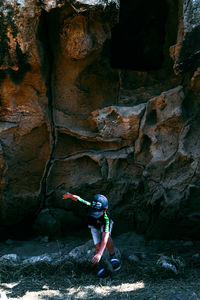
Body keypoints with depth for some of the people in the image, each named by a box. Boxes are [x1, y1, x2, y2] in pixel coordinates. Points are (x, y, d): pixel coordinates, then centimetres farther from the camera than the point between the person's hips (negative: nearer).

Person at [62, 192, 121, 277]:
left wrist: (99, 254, -62)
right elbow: (77, 198, -21)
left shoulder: (106, 218, -46)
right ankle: (100, 266, 10)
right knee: (97, 247, -14)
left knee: (107, 237, -34)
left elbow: (105, 238, -54)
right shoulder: (89, 206, -41)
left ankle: (112, 256, -12)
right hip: (94, 226, 2)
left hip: (104, 225, -2)